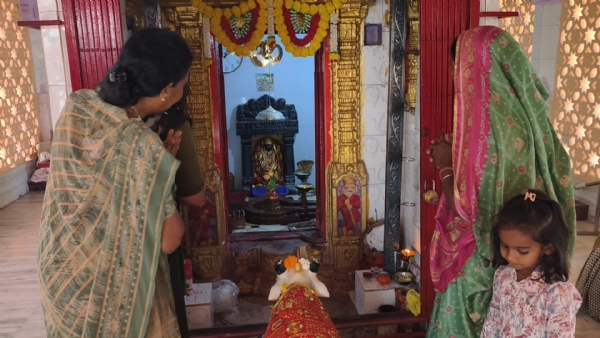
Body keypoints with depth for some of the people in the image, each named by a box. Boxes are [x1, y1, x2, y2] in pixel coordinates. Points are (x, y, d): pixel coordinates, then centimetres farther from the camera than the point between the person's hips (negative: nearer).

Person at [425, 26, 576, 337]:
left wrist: (445, 165, -10)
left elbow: (469, 209, -25)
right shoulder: (529, 114, -1)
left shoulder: (486, 123, -27)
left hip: (481, 261, -8)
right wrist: (457, 155, 7)